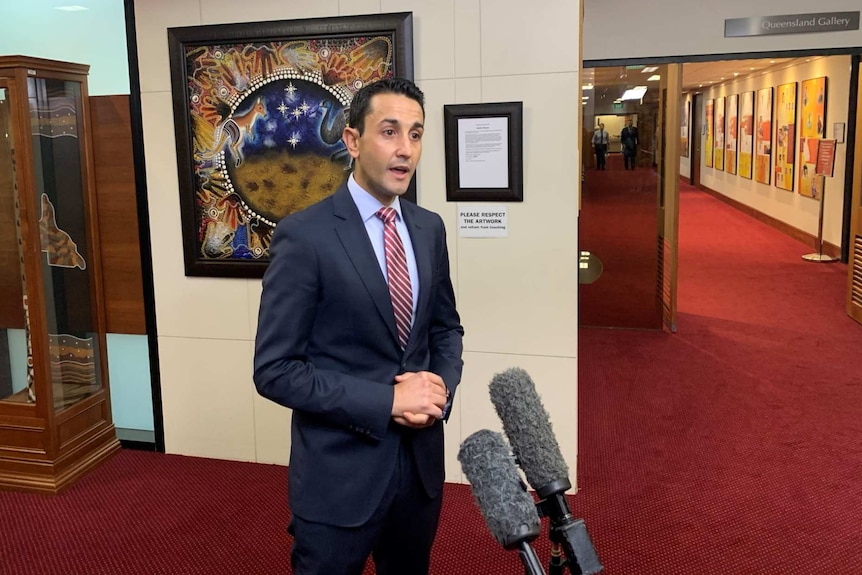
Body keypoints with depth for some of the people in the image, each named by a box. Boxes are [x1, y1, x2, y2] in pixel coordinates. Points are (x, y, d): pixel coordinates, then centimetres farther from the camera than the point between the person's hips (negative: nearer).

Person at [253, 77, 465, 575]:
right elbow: (275, 370, -15)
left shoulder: (429, 228, 4)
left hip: (422, 461, 6)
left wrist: (441, 384, -7)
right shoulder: (304, 235, -15)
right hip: (340, 470, -5)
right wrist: (387, 401, -20)